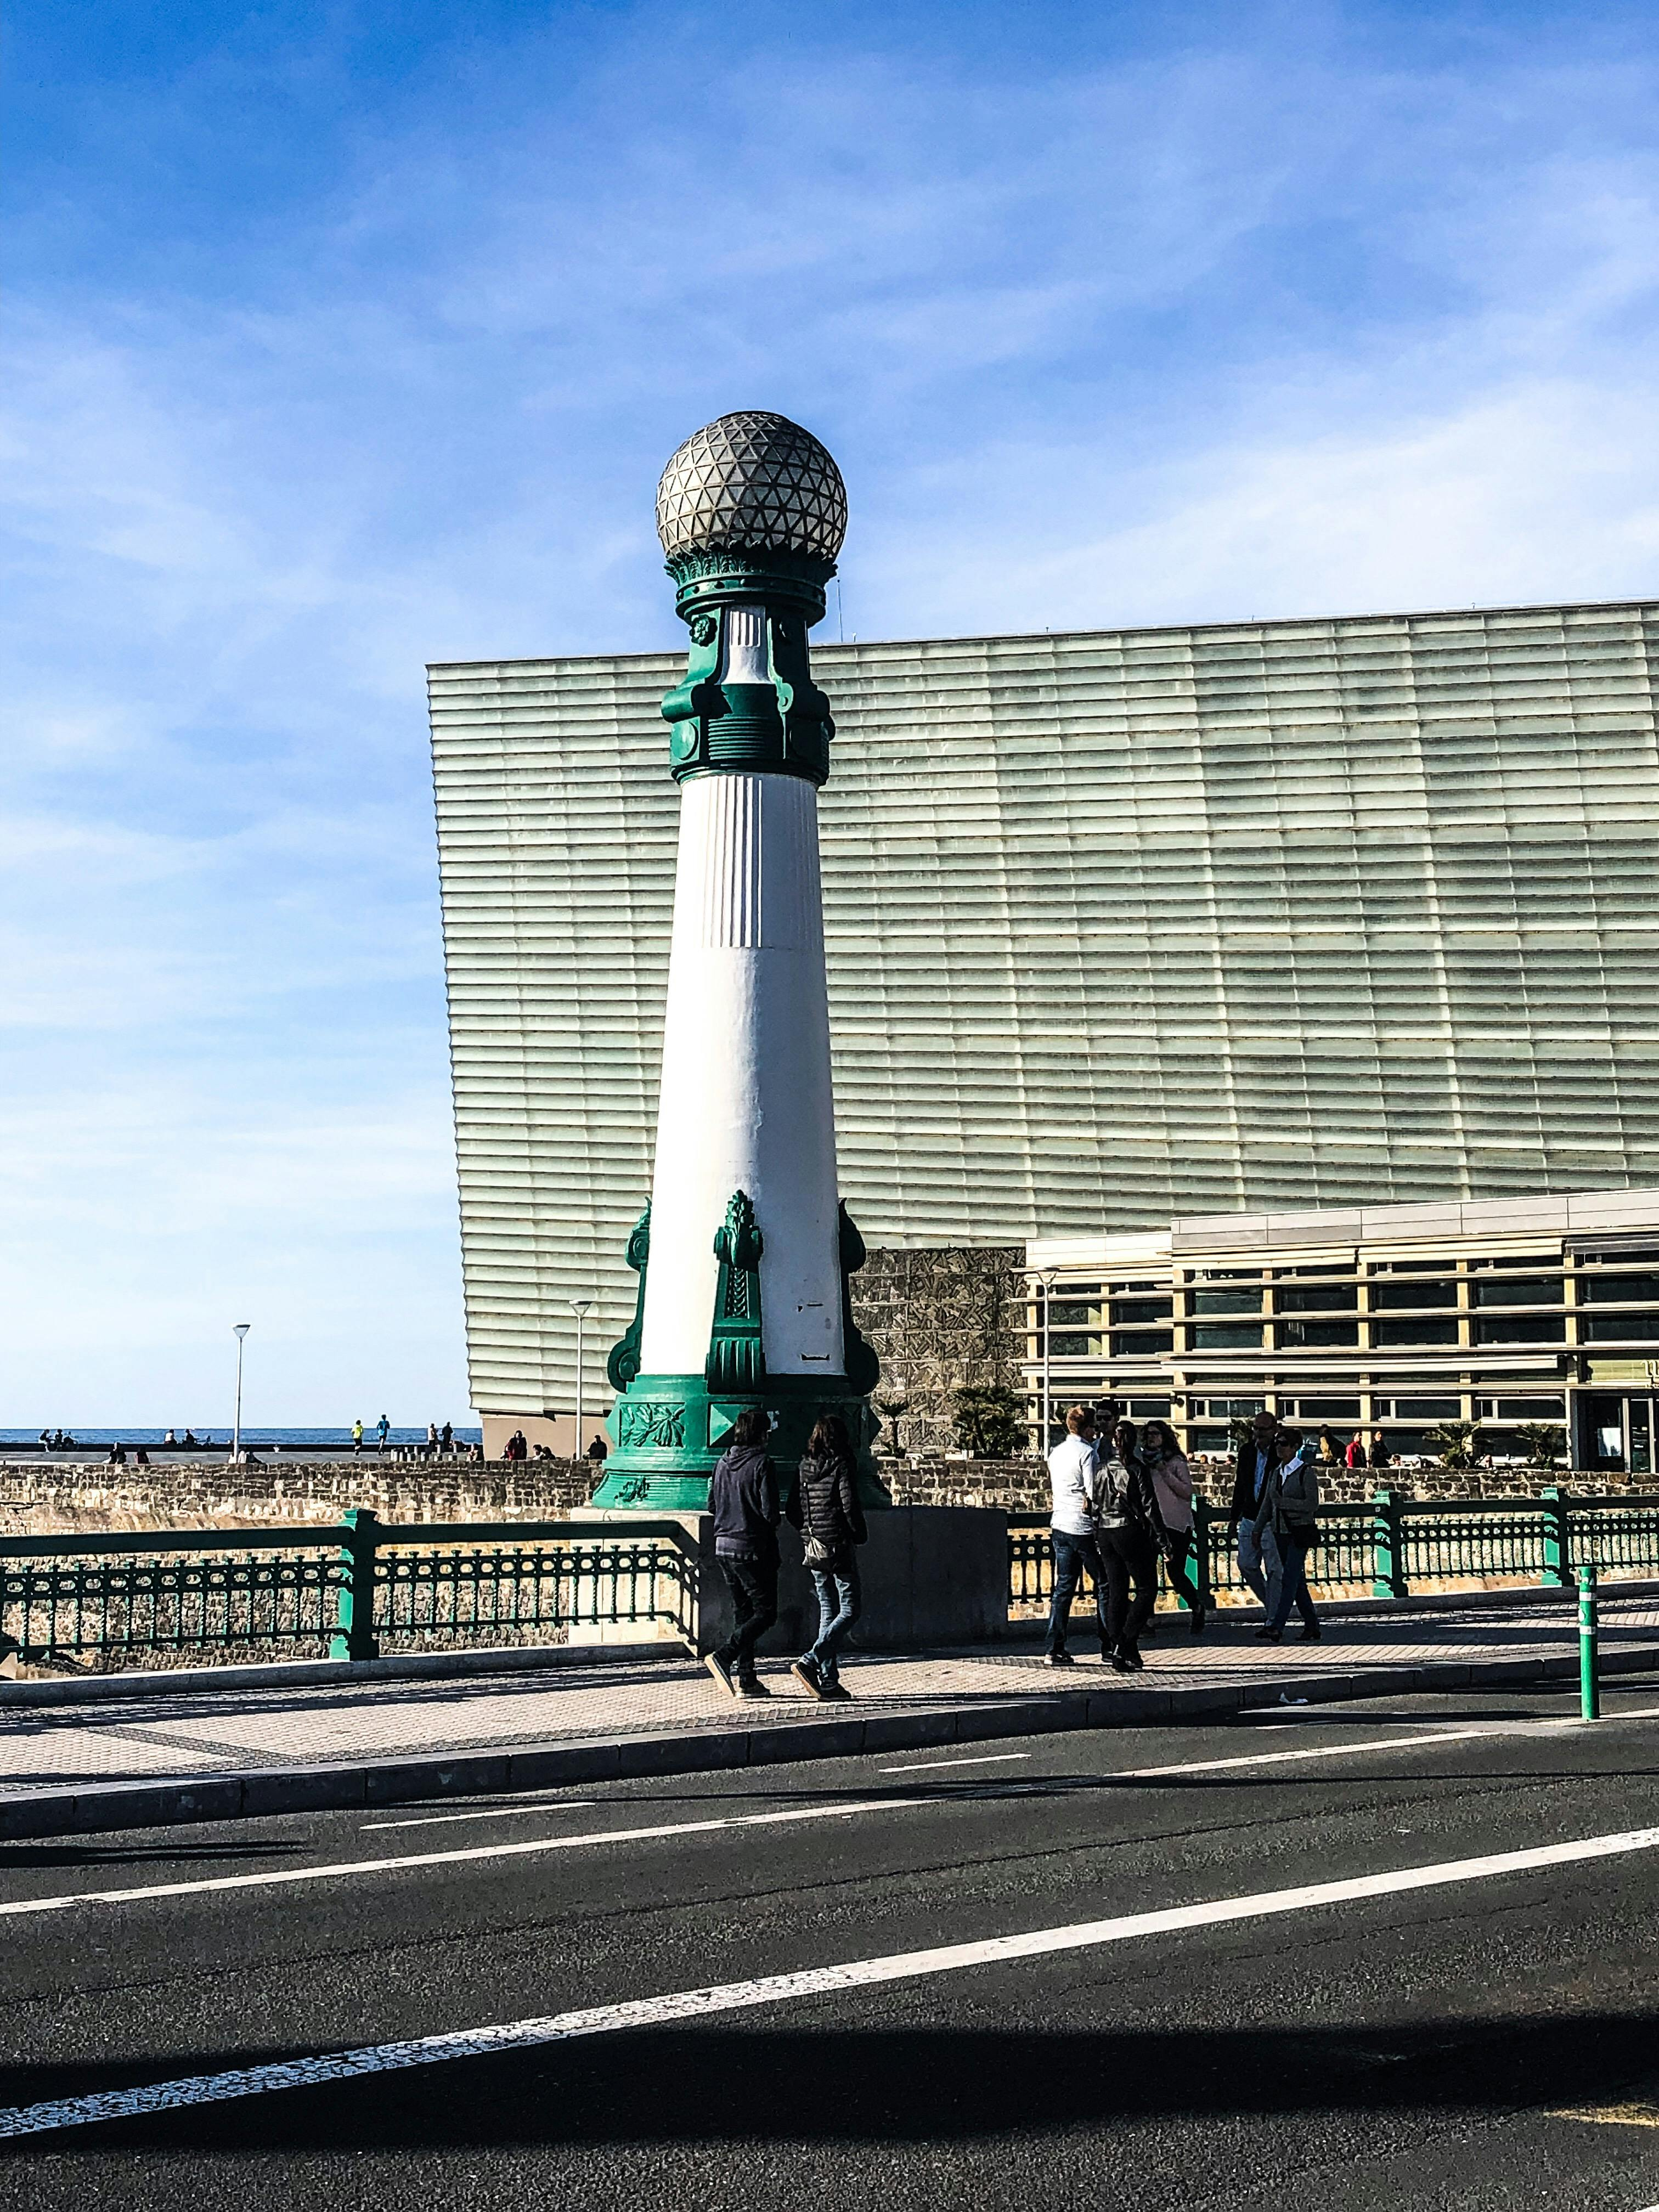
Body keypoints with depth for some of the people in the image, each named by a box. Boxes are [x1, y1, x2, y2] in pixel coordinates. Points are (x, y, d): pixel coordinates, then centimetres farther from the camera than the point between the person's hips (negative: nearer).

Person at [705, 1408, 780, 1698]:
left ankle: (745, 1677, 12)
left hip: (723, 1544, 7)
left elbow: (712, 1505, 12)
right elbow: (770, 1512, -16)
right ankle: (724, 1657, -16)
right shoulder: (762, 1465, -13)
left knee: (743, 1611, 14)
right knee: (765, 1612, 0)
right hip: (752, 1547, -7)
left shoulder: (723, 1463, 8)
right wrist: (772, 1525, 5)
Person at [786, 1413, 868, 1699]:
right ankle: (811, 1661, -14)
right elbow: (850, 1506, -16)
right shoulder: (841, 1466, -10)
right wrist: (860, 1535, -2)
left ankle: (828, 1680, 10)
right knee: (850, 1609, 1)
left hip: (813, 1548, 6)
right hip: (839, 1546, -6)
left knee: (828, 1610, 12)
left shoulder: (805, 1468, 6)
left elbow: (792, 1511, 7)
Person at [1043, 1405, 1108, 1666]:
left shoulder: (1055, 1453, 12)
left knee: (1063, 1587, 8)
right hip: (1084, 1527, -7)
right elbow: (1092, 1495, -15)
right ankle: (1109, 1647, 8)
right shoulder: (1087, 1452, -11)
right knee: (1104, 1586, 5)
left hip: (1059, 1525, 7)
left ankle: (1054, 1650, 1)